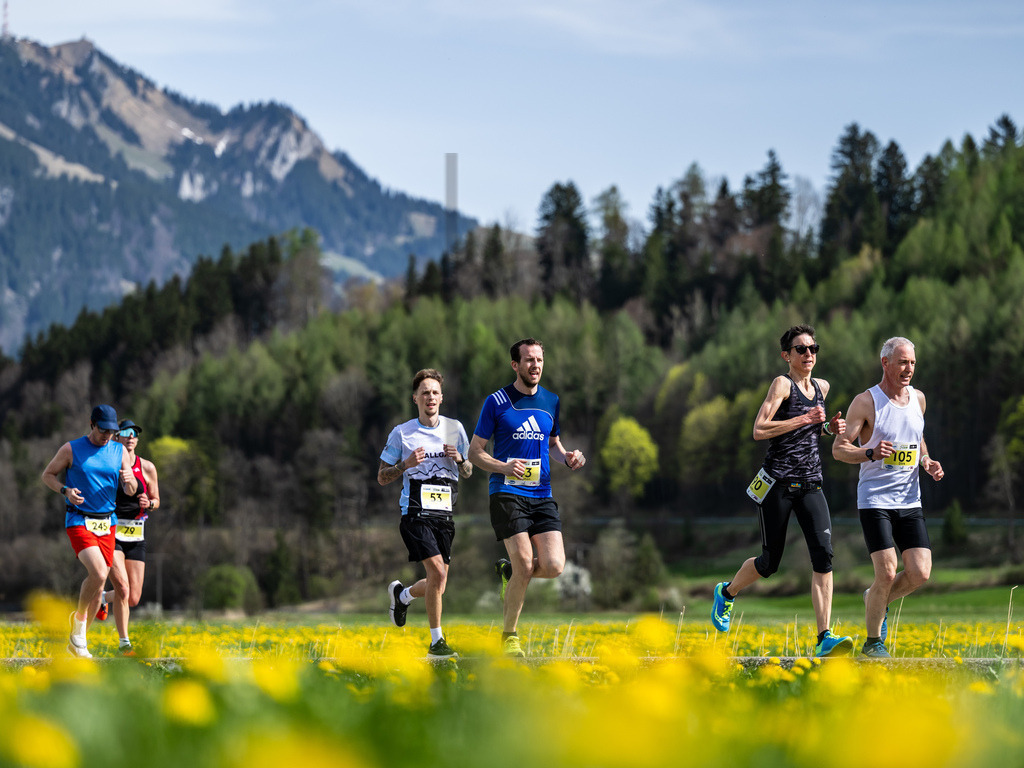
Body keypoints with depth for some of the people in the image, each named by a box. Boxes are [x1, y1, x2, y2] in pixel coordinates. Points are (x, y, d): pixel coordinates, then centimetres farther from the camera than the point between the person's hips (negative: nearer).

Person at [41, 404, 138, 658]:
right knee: (99, 573, -25)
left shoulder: (119, 451, 8)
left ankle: (76, 641, 18)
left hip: (107, 523, 5)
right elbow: (47, 475, 6)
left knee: (97, 582, 4)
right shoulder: (71, 449, -2)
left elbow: (131, 491, 6)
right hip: (79, 521, -5)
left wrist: (129, 481, -18)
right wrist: (66, 490, -13)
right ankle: (79, 617, 1)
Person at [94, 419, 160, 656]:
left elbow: (156, 500, 13)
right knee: (123, 586, -20)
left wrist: (149, 504, -9)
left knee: (133, 599, 1)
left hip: (135, 535, 3)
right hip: (110, 531, -3)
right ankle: (123, 642, -10)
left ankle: (104, 598, 36)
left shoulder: (147, 468, 4)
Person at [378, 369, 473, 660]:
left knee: (436, 585, 5)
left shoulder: (455, 428, 10)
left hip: (445, 514, 4)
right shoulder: (401, 433, 1)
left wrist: (459, 459, -4)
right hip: (416, 513, -4)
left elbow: (468, 472, 19)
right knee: (437, 571, -20)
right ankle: (436, 641, -9)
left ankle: (402, 594, 39)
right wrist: (405, 464, -14)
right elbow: (382, 477, 5)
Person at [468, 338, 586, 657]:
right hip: (507, 493, -4)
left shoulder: (551, 401, 12)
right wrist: (504, 467, -18)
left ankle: (509, 571, 23)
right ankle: (509, 635, 3)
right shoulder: (496, 402, -2)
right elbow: (475, 452, 0)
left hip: (542, 495, 4)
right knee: (525, 563, -16)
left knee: (553, 566, -11)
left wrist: (567, 458, 3)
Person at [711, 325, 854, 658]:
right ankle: (727, 592, 38)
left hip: (810, 486, 5)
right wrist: (805, 419, -19)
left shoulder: (821, 387, 14)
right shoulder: (782, 383, -7)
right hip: (778, 484, -5)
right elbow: (759, 430, -17)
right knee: (770, 562, 5)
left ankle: (824, 638, -19)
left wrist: (830, 427, 12)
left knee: (823, 554, -15)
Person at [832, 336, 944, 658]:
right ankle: (873, 641, 8)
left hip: (910, 502, 5)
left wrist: (927, 462, 5)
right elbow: (839, 448, -7)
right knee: (887, 573, -13)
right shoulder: (865, 401, -7)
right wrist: (871, 453, -25)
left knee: (920, 573, -7)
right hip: (875, 500, -5)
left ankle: (877, 601, 25)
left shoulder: (918, 398, 9)